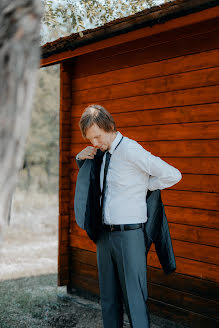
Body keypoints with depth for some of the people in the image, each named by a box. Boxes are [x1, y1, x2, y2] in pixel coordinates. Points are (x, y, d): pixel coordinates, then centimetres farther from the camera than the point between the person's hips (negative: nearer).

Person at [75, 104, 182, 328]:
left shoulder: (130, 150, -15)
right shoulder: (103, 152, 10)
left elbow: (173, 175, -16)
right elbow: (87, 171, 33)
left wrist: (143, 186, -3)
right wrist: (81, 157, 9)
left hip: (129, 236, -8)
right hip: (104, 234, 8)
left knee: (134, 298, -4)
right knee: (108, 298, 14)